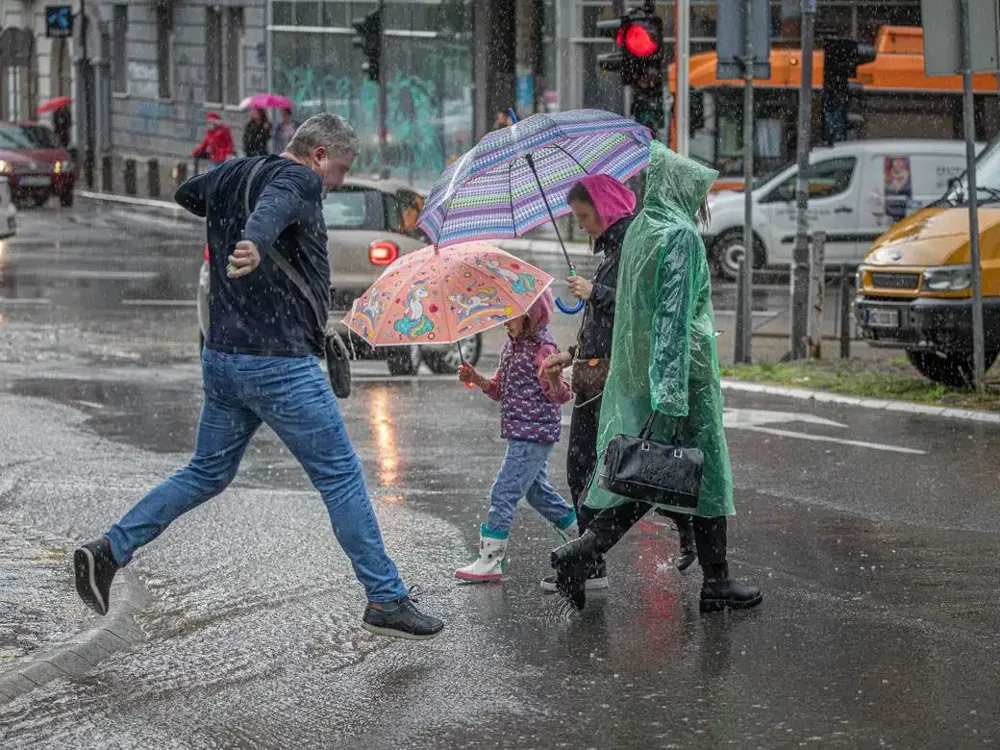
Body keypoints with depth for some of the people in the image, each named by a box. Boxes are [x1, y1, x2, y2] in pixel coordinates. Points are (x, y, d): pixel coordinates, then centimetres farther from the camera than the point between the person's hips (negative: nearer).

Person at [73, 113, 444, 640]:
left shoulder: (228, 176, 13)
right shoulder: (299, 179, -12)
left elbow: (183, 196, 34)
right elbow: (274, 205, -36)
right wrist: (256, 243, -57)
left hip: (221, 359, 8)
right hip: (280, 364, -8)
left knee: (206, 473, 21)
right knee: (341, 478, 1)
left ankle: (109, 551, 12)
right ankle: (385, 600, 5)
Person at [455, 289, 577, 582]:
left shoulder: (542, 348, -14)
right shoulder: (511, 345, 12)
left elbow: (559, 395, -16)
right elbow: (500, 389, 19)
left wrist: (554, 379, -38)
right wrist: (477, 379, 2)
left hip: (534, 434, -10)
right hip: (520, 433, 10)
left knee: (504, 491, -11)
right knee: (536, 490, 20)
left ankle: (490, 560, -8)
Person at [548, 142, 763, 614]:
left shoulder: (639, 228, 12)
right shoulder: (680, 234, -14)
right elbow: (674, 315, -21)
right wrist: (671, 396, -25)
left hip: (636, 371, 8)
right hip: (683, 366, -8)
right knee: (705, 468, 3)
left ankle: (580, 554, -3)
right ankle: (715, 583, 10)